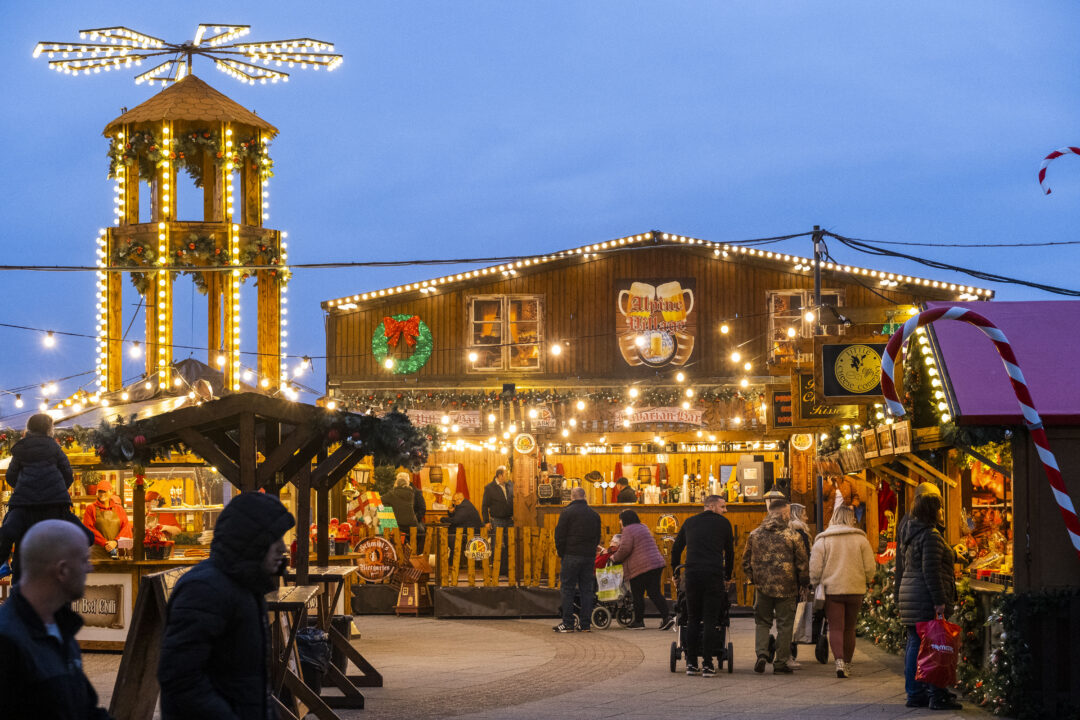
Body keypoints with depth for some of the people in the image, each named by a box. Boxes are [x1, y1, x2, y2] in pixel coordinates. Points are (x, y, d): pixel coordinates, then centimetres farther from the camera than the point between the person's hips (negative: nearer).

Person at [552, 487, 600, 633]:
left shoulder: (567, 512, -5)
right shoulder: (594, 514, 12)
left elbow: (560, 535, -6)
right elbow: (597, 537, 17)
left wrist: (561, 553, 4)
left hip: (572, 555, -5)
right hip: (589, 555, 5)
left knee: (568, 589, -1)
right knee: (587, 589, 7)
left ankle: (567, 623, -4)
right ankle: (586, 624, 5)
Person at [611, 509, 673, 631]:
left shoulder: (628, 530, -7)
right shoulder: (643, 527, 22)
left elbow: (624, 549, -17)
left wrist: (614, 557, 2)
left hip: (640, 567, -8)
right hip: (657, 563, 8)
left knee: (637, 595, 4)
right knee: (655, 593, 6)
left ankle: (638, 622, 10)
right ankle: (667, 617, -7)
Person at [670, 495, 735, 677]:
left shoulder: (690, 522, 16)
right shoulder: (723, 523, 8)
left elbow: (676, 548, 21)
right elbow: (729, 552, 15)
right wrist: (728, 576, 27)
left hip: (692, 575, 3)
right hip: (714, 576, -3)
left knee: (692, 620, 9)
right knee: (711, 621, 0)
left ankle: (691, 663, 7)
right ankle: (707, 665, -3)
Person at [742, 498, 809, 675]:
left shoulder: (755, 534, 4)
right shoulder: (791, 536, -7)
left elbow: (746, 561, 10)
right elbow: (802, 562, -3)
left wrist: (753, 578, 23)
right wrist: (804, 583, 10)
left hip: (762, 587, 3)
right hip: (786, 587, -3)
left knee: (762, 622, 16)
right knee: (785, 625, 6)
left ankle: (761, 653, -4)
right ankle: (780, 663, 7)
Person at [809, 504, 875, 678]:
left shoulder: (822, 540, -2)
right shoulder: (860, 539, 2)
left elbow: (815, 568, -5)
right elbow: (870, 567, 2)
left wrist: (815, 585, 10)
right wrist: (865, 581, 20)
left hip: (832, 590, -2)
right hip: (855, 590, 2)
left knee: (835, 628, -3)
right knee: (849, 628, 14)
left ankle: (839, 660, -23)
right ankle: (847, 663, 21)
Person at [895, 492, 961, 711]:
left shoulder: (908, 535, 16)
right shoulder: (931, 535, -13)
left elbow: (901, 568, 21)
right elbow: (931, 571, -19)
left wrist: (899, 595, 25)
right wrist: (939, 600, -19)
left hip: (909, 595, 9)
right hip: (926, 597, -9)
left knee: (914, 644, 10)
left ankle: (914, 694, 13)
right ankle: (937, 696, -7)